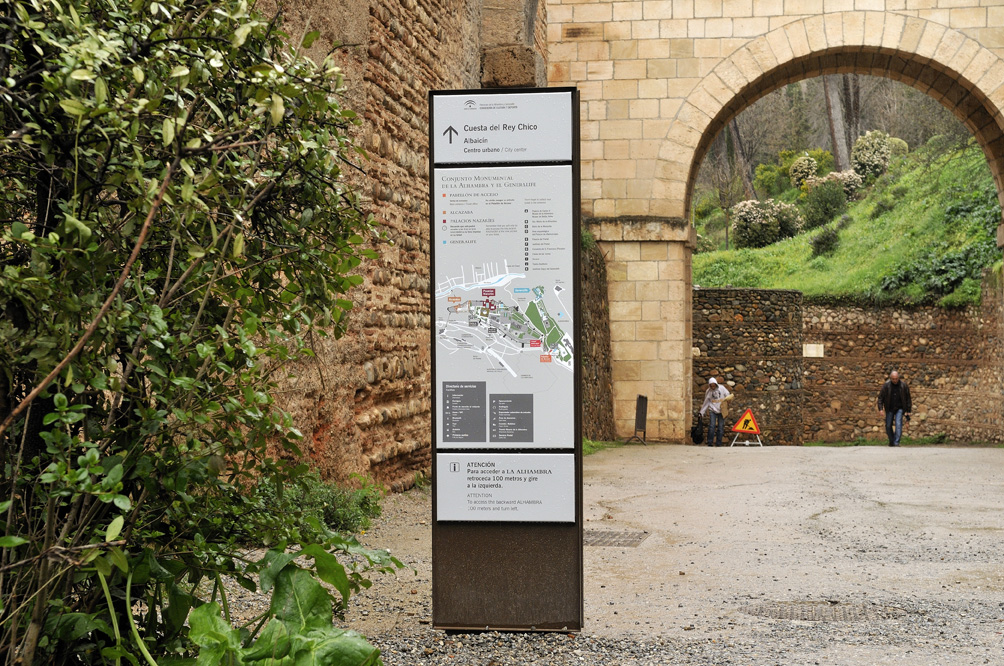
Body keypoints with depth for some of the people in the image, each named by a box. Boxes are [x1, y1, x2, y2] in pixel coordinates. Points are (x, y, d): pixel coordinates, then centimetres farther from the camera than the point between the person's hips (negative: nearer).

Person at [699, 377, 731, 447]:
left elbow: (728, 395, 8)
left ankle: (718, 443, 7)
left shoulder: (722, 388, -1)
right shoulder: (708, 391, 2)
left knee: (720, 427, 0)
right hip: (713, 410, 0)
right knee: (712, 426, -12)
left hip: (721, 411, 0)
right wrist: (701, 412, 5)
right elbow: (706, 402, 7)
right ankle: (710, 443, -5)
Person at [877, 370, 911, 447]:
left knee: (898, 424, -14)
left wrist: (907, 411, 0)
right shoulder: (886, 385, -9)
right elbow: (880, 397, -4)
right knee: (888, 426, 5)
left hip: (899, 408, -1)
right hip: (889, 409, 1)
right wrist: (880, 408, -15)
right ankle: (891, 441, 25)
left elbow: (907, 398, 1)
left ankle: (896, 442, -12)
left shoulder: (903, 385, -8)